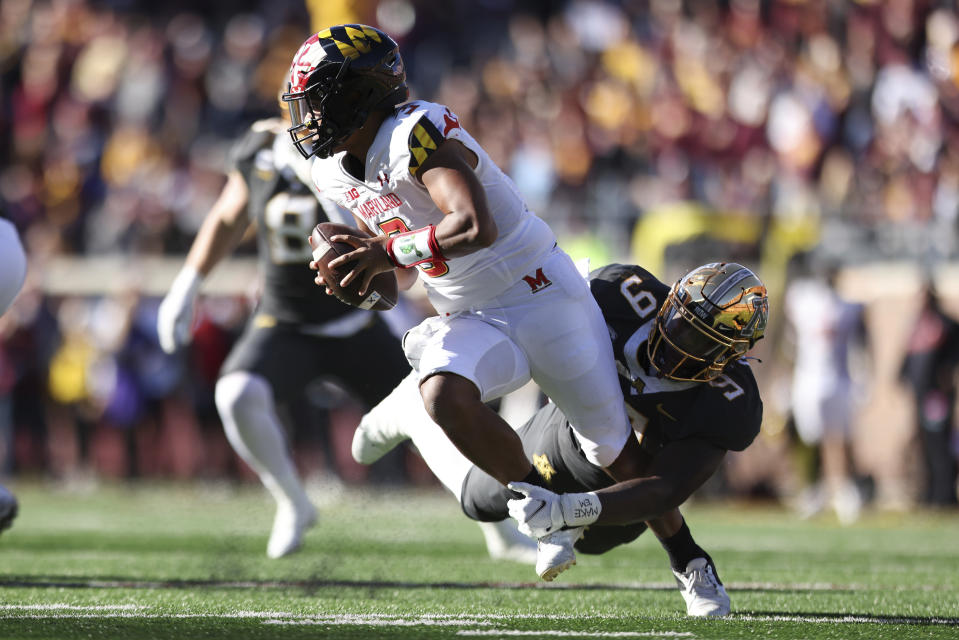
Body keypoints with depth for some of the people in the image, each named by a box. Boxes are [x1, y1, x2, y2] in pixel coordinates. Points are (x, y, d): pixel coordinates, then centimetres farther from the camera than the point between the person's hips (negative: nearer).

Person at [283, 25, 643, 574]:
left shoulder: (417, 133, -24)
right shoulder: (337, 174, 3)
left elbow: (477, 228, -38)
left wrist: (389, 253, -32)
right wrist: (363, 275, -7)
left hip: (541, 299, -6)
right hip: (472, 319, 7)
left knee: (618, 456, 5)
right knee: (444, 396, -27)